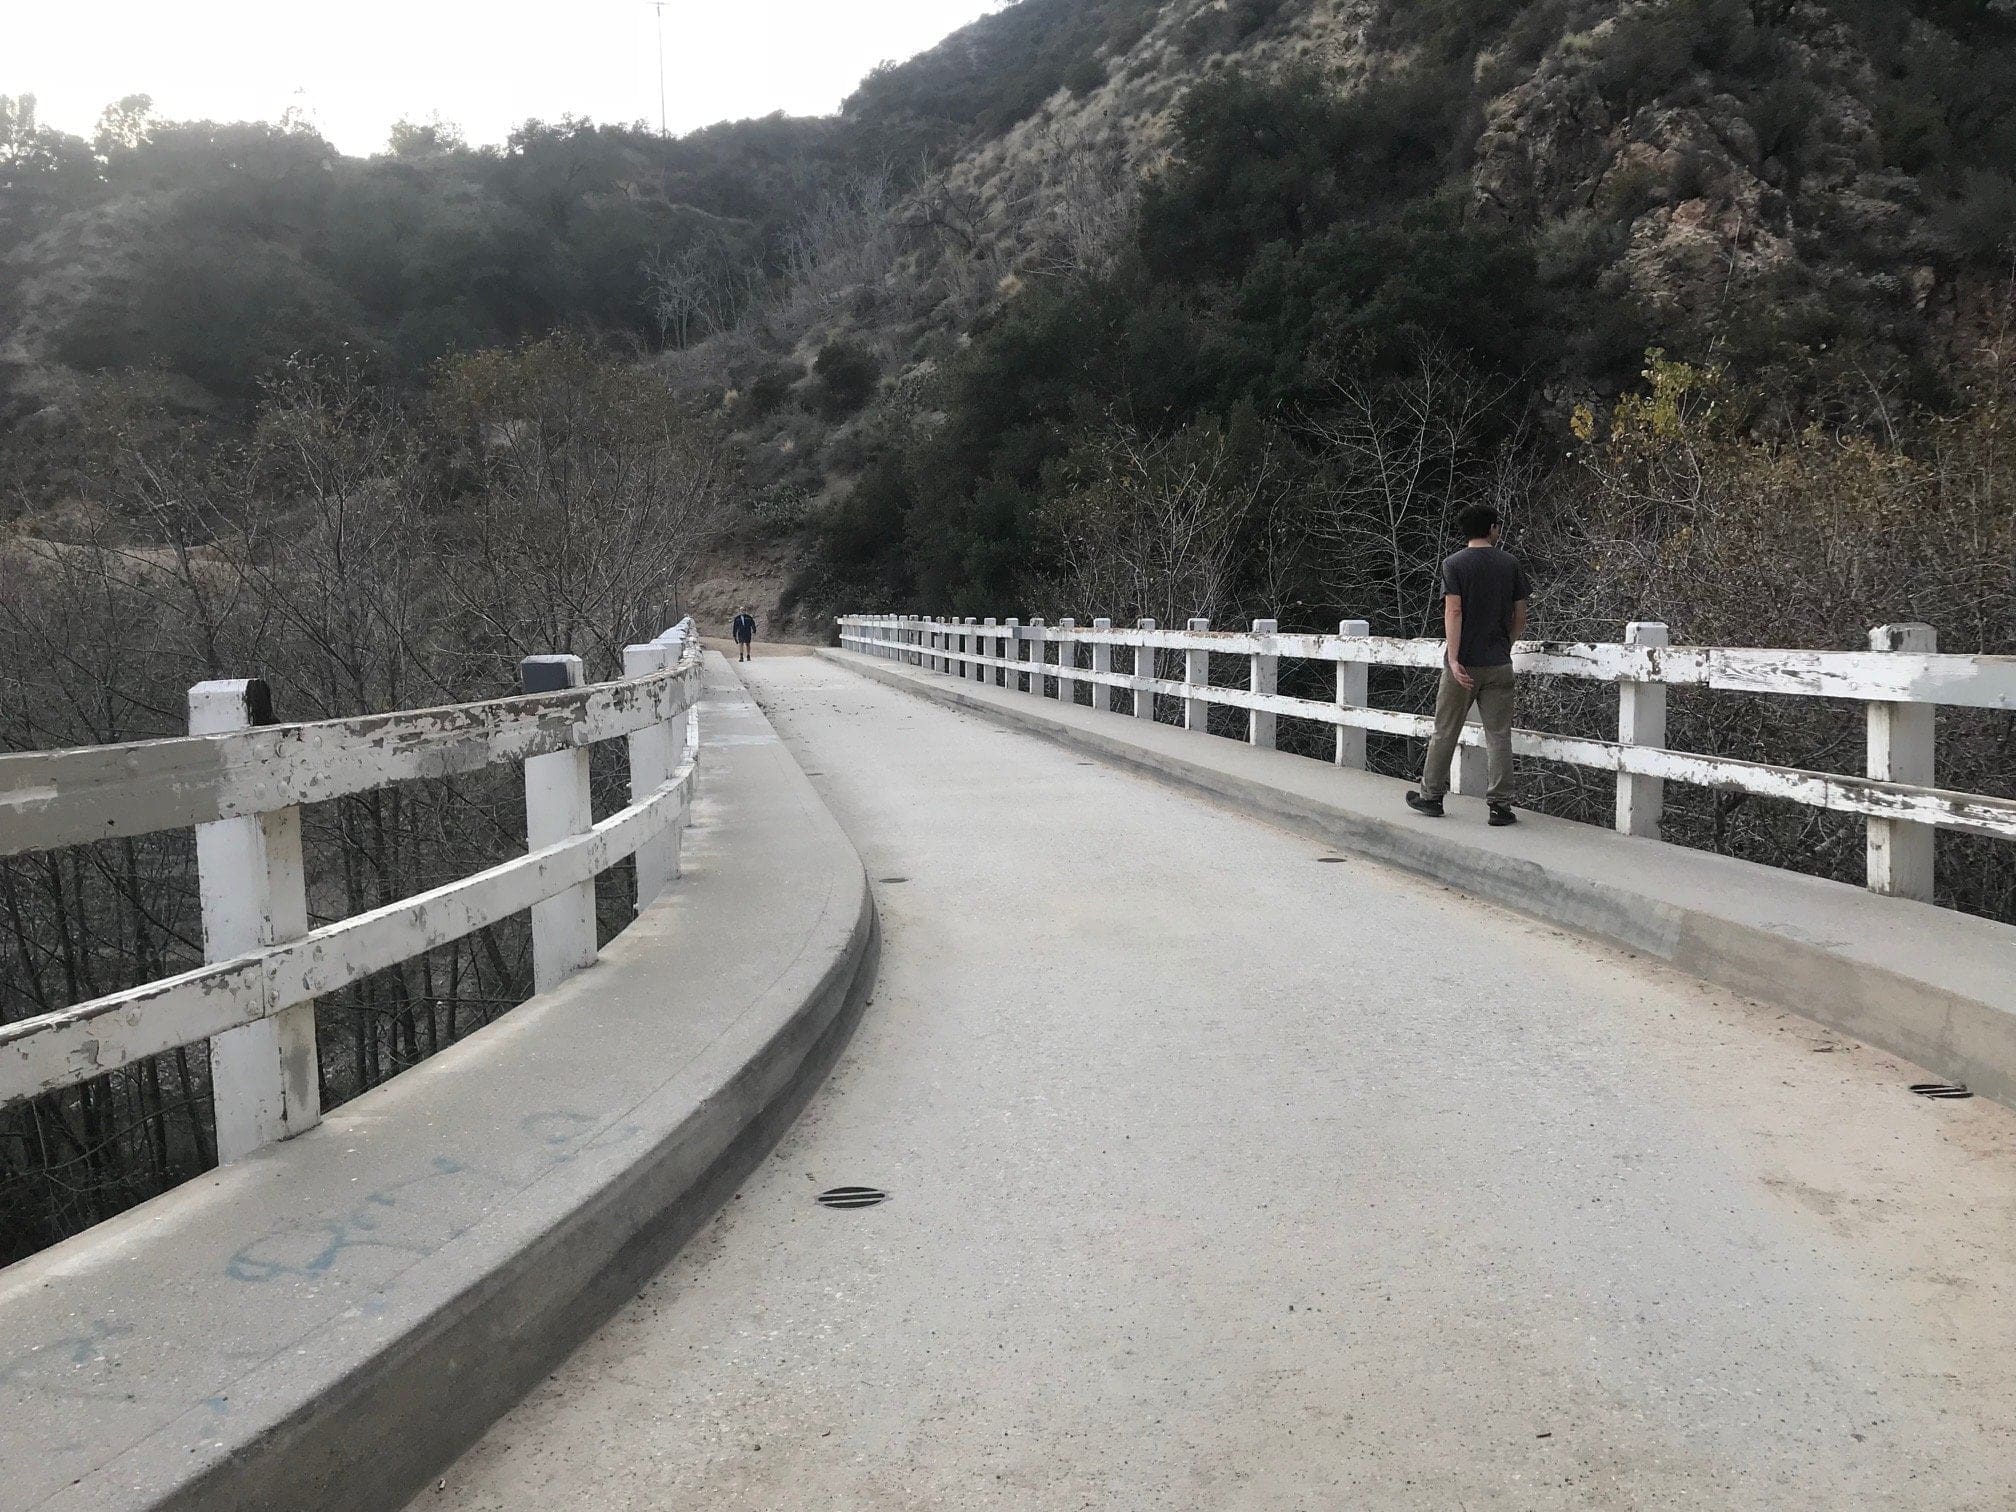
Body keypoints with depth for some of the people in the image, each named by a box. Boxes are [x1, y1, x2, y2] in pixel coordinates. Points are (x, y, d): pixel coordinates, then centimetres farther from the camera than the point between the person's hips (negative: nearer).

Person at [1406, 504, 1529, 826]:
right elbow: (1520, 617, 6)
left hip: (1464, 663, -2)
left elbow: (1454, 612, -14)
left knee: (1445, 732, 9)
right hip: (1499, 664, 2)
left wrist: (1454, 659, -18)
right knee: (1499, 734, 3)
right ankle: (1500, 804, 2)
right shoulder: (1511, 563, 4)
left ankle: (1431, 796, 18)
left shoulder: (1454, 564, -4)